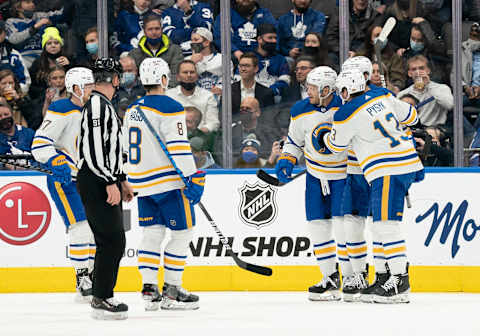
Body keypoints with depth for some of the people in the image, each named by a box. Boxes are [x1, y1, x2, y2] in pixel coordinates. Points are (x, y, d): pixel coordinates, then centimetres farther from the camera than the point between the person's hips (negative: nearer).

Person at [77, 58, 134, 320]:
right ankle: (101, 300, -10)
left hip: (105, 183, 11)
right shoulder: (97, 104, -15)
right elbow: (93, 148, -22)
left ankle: (103, 296, 18)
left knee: (115, 241, 13)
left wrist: (121, 180, 25)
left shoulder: (104, 105, 19)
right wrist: (110, 183, -23)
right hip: (95, 183, -11)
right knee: (111, 240, -12)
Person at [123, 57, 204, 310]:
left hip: (142, 183, 8)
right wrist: (193, 178, -18)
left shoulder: (132, 110, 13)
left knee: (152, 233, 12)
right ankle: (171, 290, 1)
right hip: (168, 182, -8)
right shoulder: (169, 108, -12)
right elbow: (178, 147, -19)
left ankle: (149, 289, 7)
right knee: (182, 233, 1)